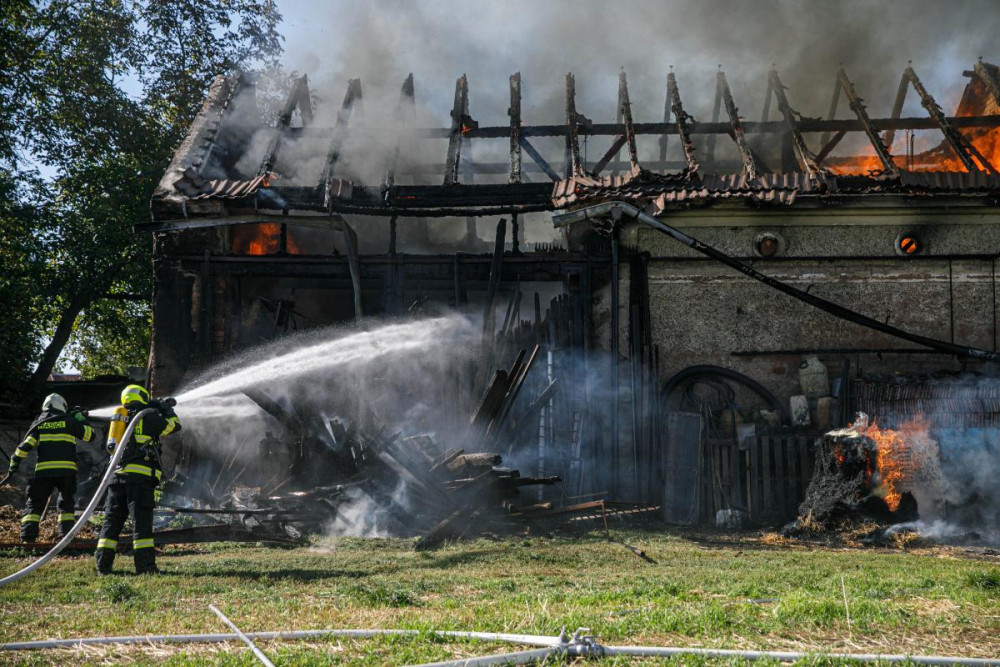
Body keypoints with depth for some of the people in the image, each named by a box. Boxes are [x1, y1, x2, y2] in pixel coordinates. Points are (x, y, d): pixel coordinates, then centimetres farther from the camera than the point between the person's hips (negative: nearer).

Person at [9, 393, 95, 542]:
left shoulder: (39, 423, 11)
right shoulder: (69, 421, 7)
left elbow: (26, 445, 2)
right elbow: (90, 434, 12)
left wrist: (14, 463, 8)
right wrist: (81, 418, 24)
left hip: (44, 470, 0)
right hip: (67, 470, 0)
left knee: (35, 504, 8)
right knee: (67, 504, 16)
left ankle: (27, 537, -4)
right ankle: (67, 535, 5)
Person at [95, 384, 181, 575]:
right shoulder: (148, 418, 2)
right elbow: (174, 425, 10)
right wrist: (166, 410, 30)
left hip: (118, 475, 5)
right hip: (141, 477, -5)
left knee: (112, 520, 8)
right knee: (141, 520, -6)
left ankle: (103, 564, 4)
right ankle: (145, 565, -10)